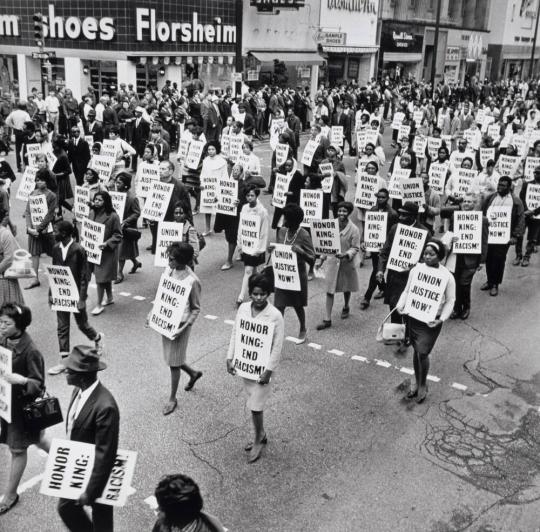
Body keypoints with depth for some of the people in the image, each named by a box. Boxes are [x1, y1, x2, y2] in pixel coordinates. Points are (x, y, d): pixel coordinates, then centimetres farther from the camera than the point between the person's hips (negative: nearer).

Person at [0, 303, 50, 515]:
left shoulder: (30, 351, -27)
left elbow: (38, 384, -22)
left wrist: (22, 380, -39)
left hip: (23, 406, -7)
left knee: (18, 449, 10)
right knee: (35, 439, 24)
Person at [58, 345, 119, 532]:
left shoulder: (105, 406, -33)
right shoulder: (78, 391, -7)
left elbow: (105, 454, -28)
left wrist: (90, 492, -22)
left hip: (95, 473, -8)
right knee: (65, 508, 25)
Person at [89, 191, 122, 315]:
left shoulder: (112, 216, -15)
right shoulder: (92, 213, 3)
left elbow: (118, 235, -12)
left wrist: (107, 243, -24)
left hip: (106, 251, -6)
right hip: (93, 249, 6)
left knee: (101, 277, -4)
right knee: (105, 276, 19)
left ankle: (99, 304, 5)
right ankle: (110, 298, 35)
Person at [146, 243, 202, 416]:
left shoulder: (192, 281, -22)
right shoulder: (170, 271, -3)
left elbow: (196, 309, -13)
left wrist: (183, 328, -21)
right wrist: (152, 312, 4)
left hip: (180, 325, -7)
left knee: (174, 362, 6)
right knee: (170, 358, 20)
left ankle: (172, 398, 25)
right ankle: (193, 373, 48)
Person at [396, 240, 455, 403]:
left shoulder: (447, 276, -10)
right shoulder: (416, 269, -2)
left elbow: (450, 301, -4)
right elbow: (407, 290, 7)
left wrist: (441, 319, -16)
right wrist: (400, 305, -9)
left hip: (431, 321, -3)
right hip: (414, 317, 4)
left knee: (422, 353, -7)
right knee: (417, 351, 14)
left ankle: (423, 386, 17)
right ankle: (417, 384, 32)